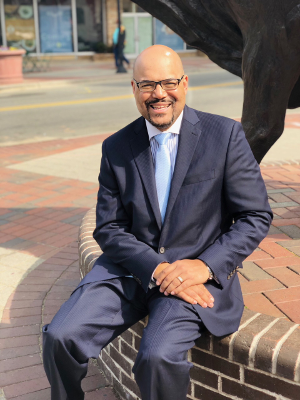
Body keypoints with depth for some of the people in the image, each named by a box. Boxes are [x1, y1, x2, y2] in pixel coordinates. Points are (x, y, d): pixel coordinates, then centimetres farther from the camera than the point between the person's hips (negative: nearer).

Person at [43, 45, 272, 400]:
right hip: (130, 268, 3)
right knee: (60, 337, -16)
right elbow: (108, 228, 3)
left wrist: (205, 266, -17)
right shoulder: (116, 148, 5)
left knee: (158, 356, -28)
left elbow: (256, 217, -3)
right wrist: (156, 270, -14)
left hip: (199, 273, -2)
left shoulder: (225, 135, -3)